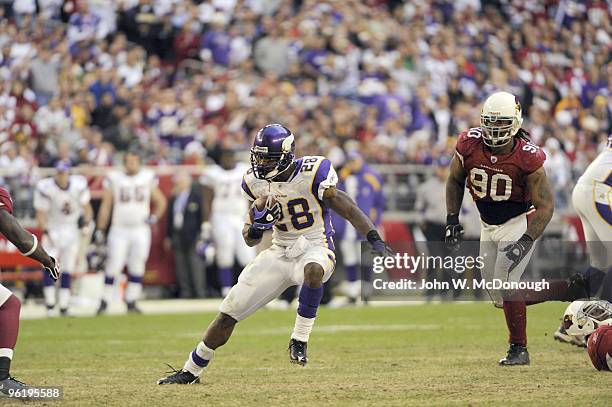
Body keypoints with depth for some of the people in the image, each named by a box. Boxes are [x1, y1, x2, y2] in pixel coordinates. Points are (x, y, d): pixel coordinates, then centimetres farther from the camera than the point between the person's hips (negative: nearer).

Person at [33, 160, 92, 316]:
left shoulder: (78, 185, -10)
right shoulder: (45, 188, -17)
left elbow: (86, 206, 4)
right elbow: (41, 214, -14)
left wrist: (86, 220, -15)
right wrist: (46, 232, -27)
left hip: (72, 230, 2)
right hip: (52, 229, -2)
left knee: (68, 269, 1)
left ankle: (64, 306, 7)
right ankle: (50, 305, -9)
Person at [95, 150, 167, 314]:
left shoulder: (148, 178, 3)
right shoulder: (114, 179, 0)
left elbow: (161, 202, 12)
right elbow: (105, 206, 3)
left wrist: (154, 217, -6)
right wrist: (99, 230, -1)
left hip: (141, 231, 1)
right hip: (119, 231, -1)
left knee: (137, 268, 3)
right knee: (113, 266, -6)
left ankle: (131, 303, 10)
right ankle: (104, 302, -1)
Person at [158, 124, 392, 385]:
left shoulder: (312, 173, -17)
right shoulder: (255, 182, -2)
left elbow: (346, 208, -17)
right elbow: (250, 240, 5)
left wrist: (374, 238, -30)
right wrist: (256, 223, -19)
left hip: (314, 247, -4)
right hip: (280, 253, 4)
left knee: (314, 270, -43)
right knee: (229, 311, 0)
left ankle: (300, 341, -26)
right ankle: (190, 372, 16)